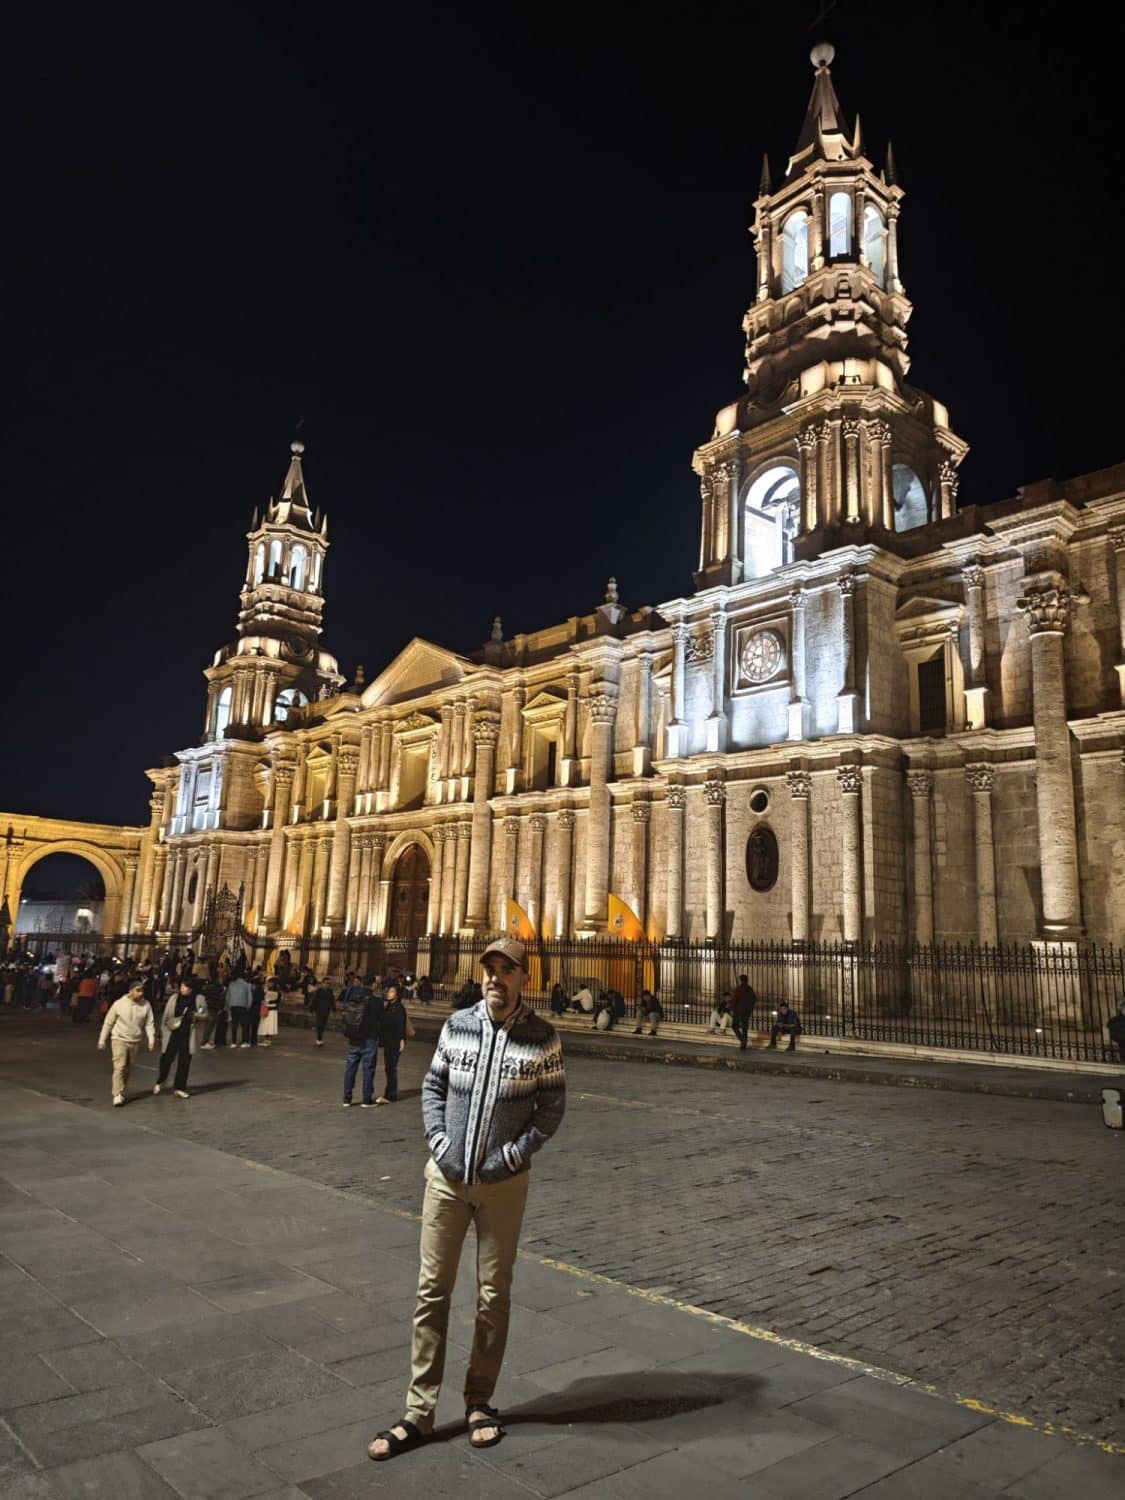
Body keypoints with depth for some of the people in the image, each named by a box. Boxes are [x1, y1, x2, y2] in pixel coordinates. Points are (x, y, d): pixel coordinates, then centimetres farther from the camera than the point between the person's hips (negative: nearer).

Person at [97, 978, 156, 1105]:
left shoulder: (146, 1005, -4)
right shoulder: (119, 1004, -10)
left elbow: (149, 1024, -2)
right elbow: (108, 1023, -1)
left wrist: (152, 1040, -14)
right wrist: (102, 1040, 0)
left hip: (135, 1042, 3)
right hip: (119, 1039, -3)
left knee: (128, 1069, 11)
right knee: (120, 1067, -14)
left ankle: (121, 1092, 26)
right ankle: (118, 1095, -12)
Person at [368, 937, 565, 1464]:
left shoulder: (542, 1036, -10)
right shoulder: (457, 1025, -2)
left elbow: (551, 1106, -5)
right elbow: (433, 1086, 7)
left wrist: (513, 1154, -11)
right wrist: (437, 1140, -5)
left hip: (503, 1184, -2)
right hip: (446, 1178, 2)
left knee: (493, 1296, 12)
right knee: (432, 1291, 8)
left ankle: (479, 1402, 30)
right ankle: (419, 1413, 21)